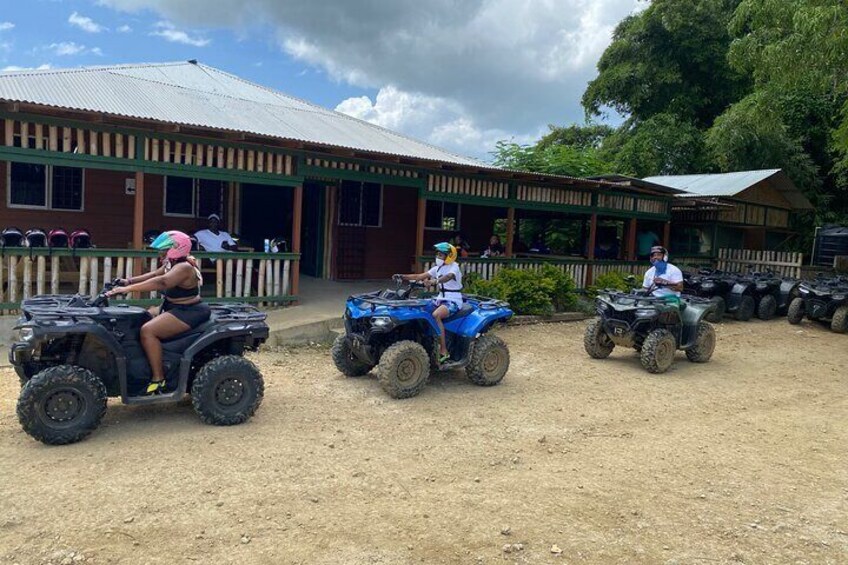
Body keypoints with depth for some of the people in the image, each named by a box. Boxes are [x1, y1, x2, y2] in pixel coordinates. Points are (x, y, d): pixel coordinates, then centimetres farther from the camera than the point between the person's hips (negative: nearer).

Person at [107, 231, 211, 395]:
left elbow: (160, 282, -36)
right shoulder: (172, 263, 9)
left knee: (148, 330, -24)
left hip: (187, 313, -11)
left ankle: (158, 378, -18)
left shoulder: (184, 268, -23)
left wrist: (128, 289, -38)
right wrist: (130, 280, 6)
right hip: (174, 307, 11)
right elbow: (155, 274, 18)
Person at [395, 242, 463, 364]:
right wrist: (403, 276, -4)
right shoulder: (438, 268, 13)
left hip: (453, 301, -8)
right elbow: (420, 276, 7)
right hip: (441, 298, 8)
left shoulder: (454, 267, -10)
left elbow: (448, 277, -33)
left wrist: (434, 281, -52)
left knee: (435, 315, -33)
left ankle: (443, 351, -29)